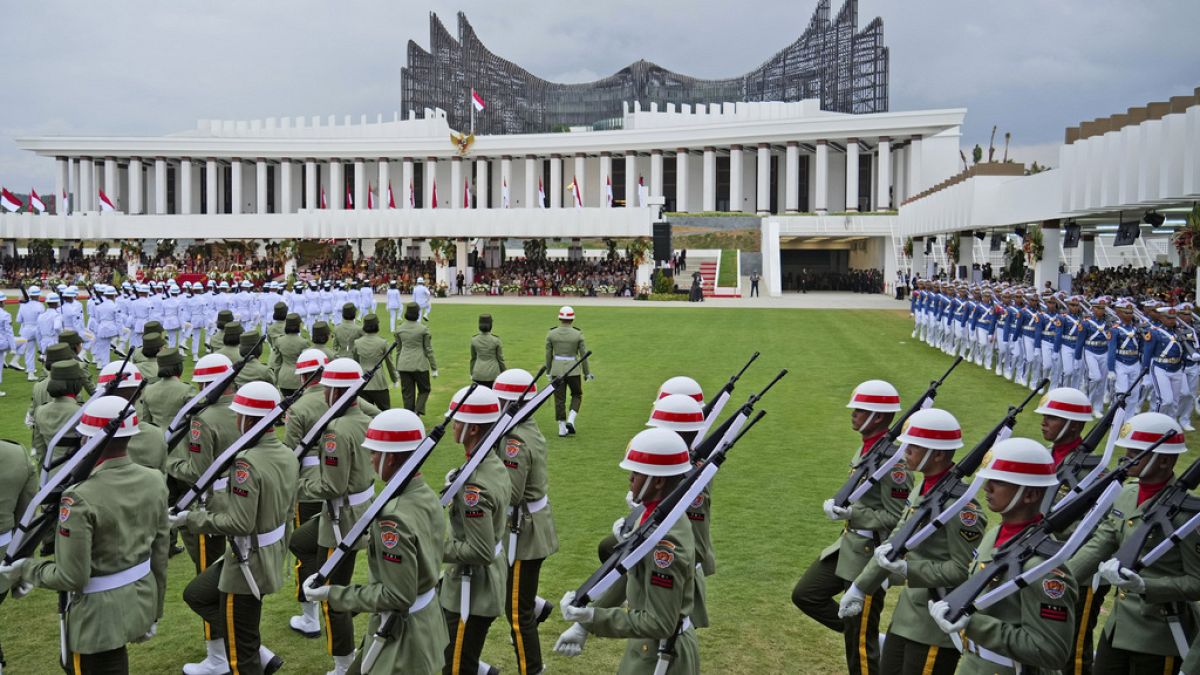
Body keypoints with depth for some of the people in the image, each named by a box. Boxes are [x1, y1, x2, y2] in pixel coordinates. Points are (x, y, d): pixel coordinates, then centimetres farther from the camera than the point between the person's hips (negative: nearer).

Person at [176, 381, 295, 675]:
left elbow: (240, 524, -27)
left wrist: (192, 519, -15)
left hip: (248, 563, -9)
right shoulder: (287, 455, -1)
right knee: (195, 594, 26)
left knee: (240, 651, 8)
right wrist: (216, 502, 14)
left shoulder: (246, 462, -26)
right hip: (271, 554, 9)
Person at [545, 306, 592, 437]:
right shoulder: (578, 334, -8)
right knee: (577, 395, 18)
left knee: (559, 399, 8)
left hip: (557, 369, 1)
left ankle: (562, 428, 10)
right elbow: (583, 354, -3)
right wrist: (587, 372, 7)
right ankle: (570, 420, 0)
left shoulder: (551, 334, -4)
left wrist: (548, 371, 14)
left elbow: (548, 354, 2)